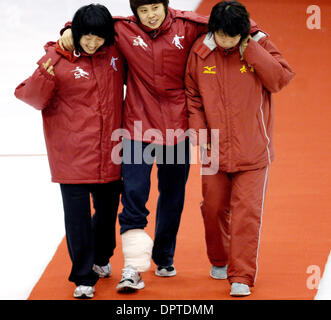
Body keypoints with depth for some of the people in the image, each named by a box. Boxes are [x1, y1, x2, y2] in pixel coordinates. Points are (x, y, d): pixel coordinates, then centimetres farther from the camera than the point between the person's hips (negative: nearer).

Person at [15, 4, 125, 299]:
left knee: (108, 210, 18)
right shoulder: (58, 59, -9)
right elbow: (33, 98, -9)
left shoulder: (115, 53, 3)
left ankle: (101, 259, 44)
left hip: (110, 153, 4)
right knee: (78, 215, -4)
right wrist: (44, 77, -27)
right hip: (72, 155, -4)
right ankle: (84, 278, 8)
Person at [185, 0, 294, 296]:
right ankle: (219, 261, 38)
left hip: (253, 150, -2)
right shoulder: (200, 52, -1)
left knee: (247, 211, -7)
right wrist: (199, 130, -1)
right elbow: (193, 95, 9)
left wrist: (251, 50, -20)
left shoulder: (259, 45, -5)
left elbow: (281, 78, -17)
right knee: (214, 208, 14)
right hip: (215, 150, 3)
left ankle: (242, 277, 0)